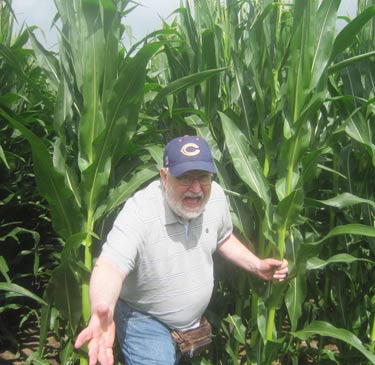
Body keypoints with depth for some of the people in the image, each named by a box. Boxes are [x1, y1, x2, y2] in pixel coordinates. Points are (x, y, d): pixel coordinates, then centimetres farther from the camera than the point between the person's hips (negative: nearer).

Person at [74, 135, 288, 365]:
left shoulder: (215, 195, -14)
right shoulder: (139, 212, -34)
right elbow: (110, 266, -46)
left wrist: (257, 266, -5)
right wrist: (102, 313, -65)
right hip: (145, 319, -6)